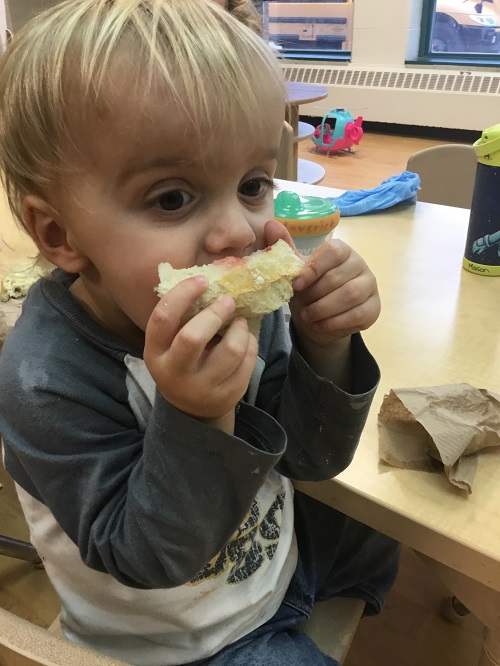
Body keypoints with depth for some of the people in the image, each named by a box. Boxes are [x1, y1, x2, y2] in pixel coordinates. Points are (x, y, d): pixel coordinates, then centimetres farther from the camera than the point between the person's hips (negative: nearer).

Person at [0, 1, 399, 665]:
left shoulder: (249, 305, -19)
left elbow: (312, 457, -12)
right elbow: (142, 557, -27)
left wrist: (323, 349, -30)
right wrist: (195, 420, -43)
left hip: (277, 547, 5)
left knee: (384, 540, 22)